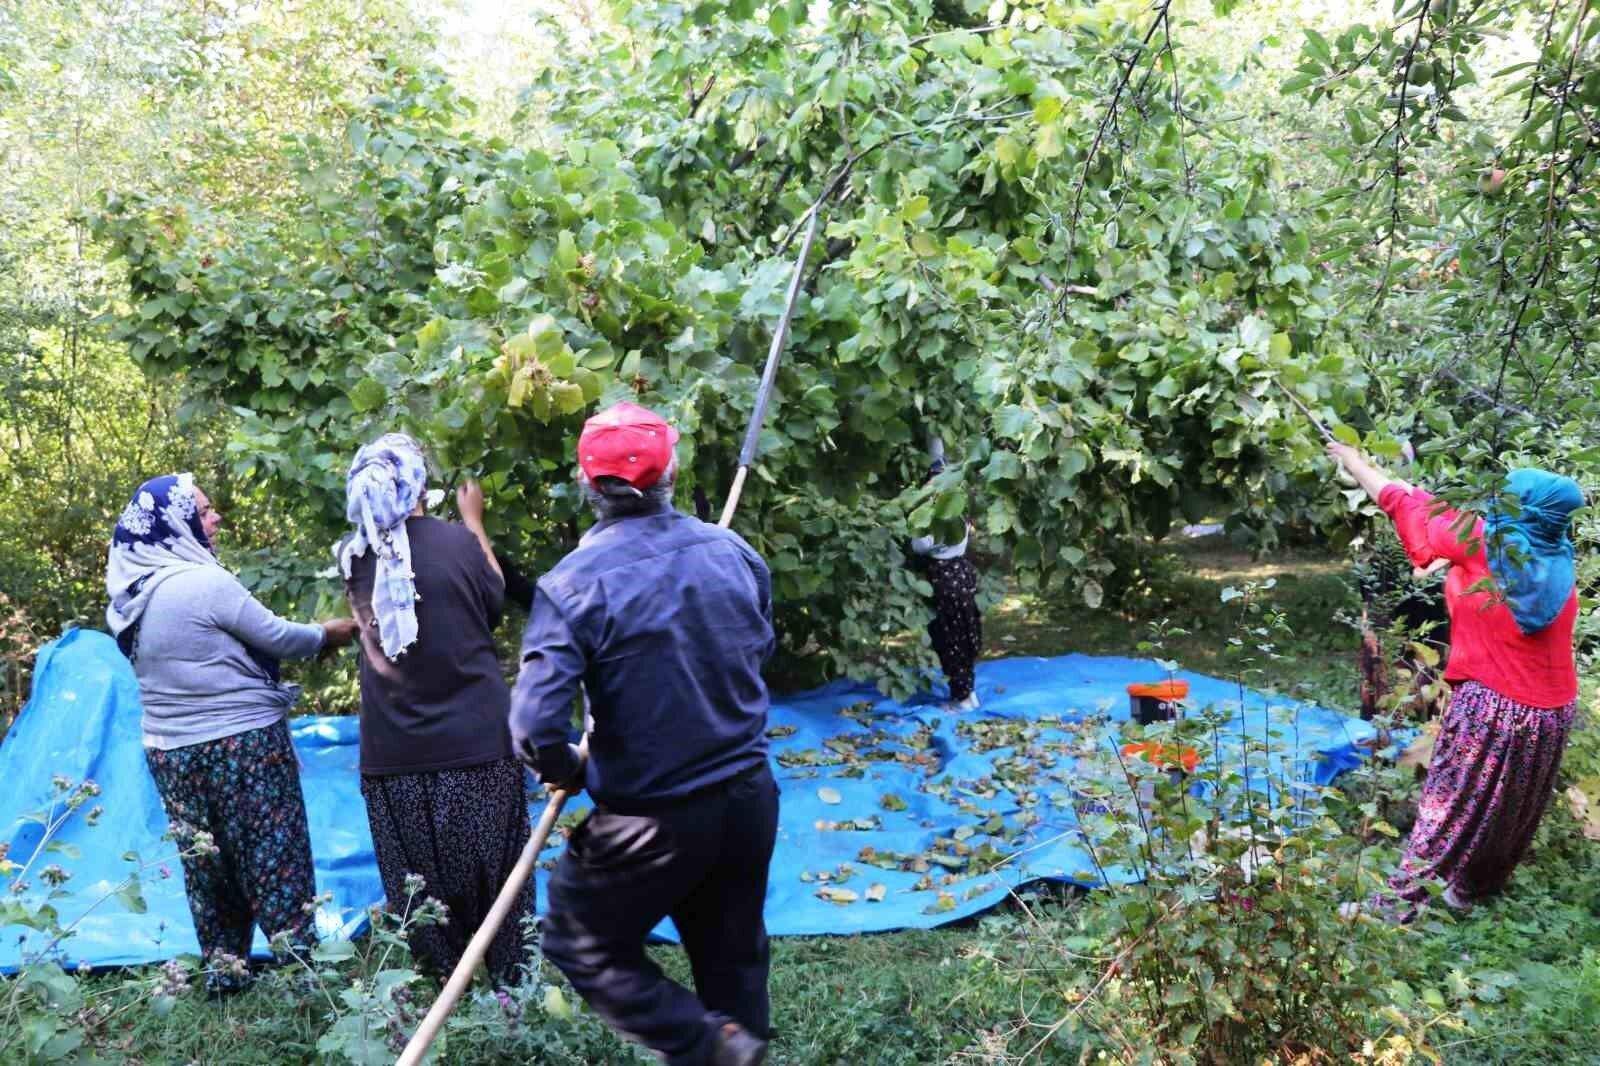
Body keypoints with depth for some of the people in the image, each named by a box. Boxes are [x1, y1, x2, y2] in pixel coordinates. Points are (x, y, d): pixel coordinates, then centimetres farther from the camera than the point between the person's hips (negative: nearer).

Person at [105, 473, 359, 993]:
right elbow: (277, 637, -12)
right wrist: (328, 633, 6)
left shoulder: (130, 594, 5)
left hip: (170, 750, 7)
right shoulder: (206, 582, -20)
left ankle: (222, 972, 28)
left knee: (205, 866, 17)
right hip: (241, 745, -7)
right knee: (273, 860, 5)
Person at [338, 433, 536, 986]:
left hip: (394, 757, 2)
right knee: (493, 877, 13)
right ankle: (511, 983, 24)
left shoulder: (353, 556, -4)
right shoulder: (458, 542, -13)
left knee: (417, 888, 15)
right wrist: (474, 520, 17)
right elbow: (495, 602, 6)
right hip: (477, 746, -2)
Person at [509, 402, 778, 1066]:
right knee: (733, 957, 22)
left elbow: (536, 725, -22)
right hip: (750, 798, 5)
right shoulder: (734, 552, -3)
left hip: (654, 818, -5)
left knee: (582, 945, 17)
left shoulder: (573, 584, -18)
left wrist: (568, 772, -1)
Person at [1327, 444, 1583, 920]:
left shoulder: (1483, 543, -15)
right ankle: (1470, 889, 36)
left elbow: (1405, 504, -6)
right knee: (1512, 809, 19)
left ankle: (1402, 900, 11)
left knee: (1450, 806, 4)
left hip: (1492, 703, -5)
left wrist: (1355, 462, 6)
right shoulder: (1560, 564, -1)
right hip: (1552, 712, 5)